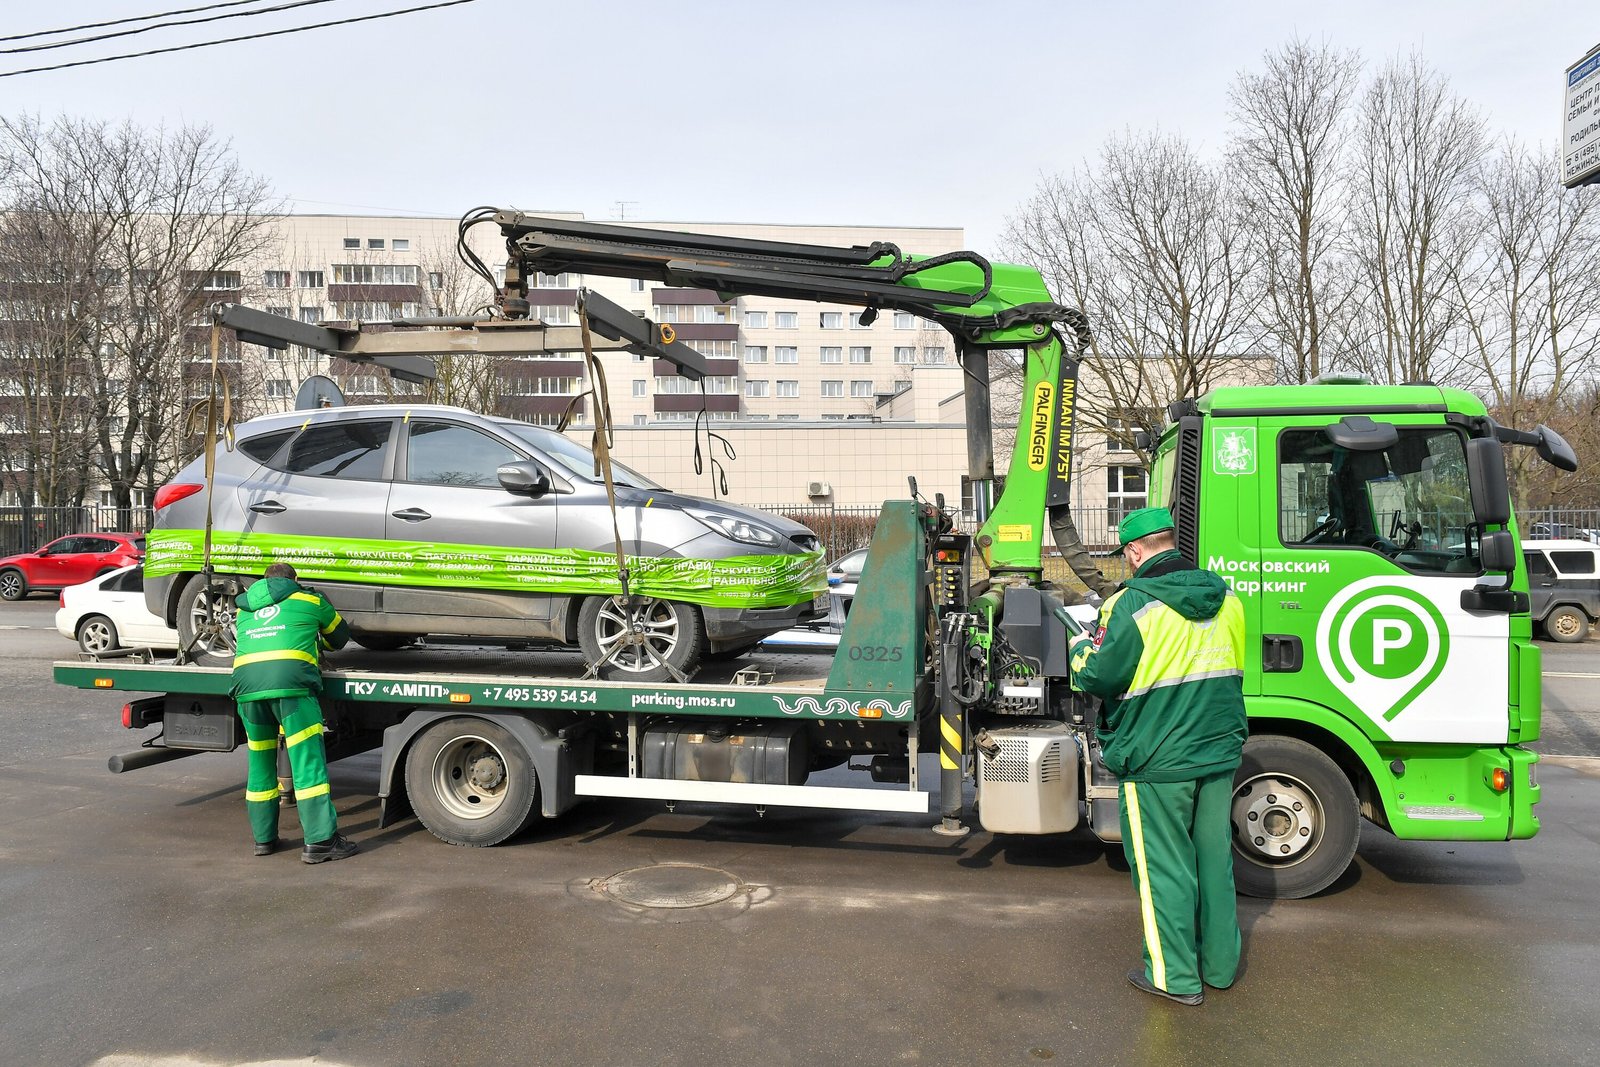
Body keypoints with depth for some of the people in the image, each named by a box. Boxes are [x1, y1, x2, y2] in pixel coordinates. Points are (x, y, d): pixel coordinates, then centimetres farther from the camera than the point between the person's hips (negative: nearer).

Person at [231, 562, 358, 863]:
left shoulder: (244, 608, 30)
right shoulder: (309, 598, 22)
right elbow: (340, 635, 33)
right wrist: (319, 644, 54)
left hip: (246, 679, 4)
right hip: (290, 679, -4)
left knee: (259, 761, 16)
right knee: (308, 760, -5)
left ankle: (263, 838, 22)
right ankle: (320, 840, -8)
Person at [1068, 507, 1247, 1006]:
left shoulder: (1133, 603, -17)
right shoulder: (1225, 597, 5)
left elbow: (1100, 676, -16)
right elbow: (1232, 670, 16)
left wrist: (1080, 647, 4)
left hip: (1157, 761, -6)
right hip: (1219, 753, 7)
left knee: (1162, 867, 6)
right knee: (1214, 858, 17)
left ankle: (1175, 975, 15)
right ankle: (1220, 964, 30)